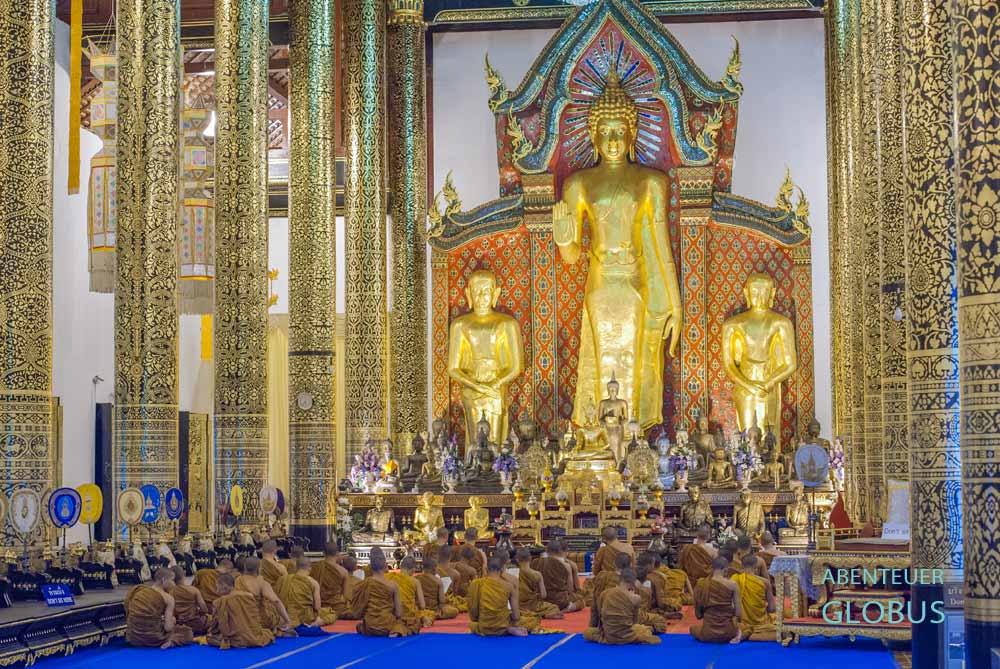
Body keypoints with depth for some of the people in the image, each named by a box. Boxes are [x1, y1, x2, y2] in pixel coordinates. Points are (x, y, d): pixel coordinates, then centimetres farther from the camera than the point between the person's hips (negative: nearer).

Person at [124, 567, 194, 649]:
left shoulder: (137, 591, 8)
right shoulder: (168, 598, -7)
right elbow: (168, 628, -11)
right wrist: (172, 621, 12)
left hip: (133, 638, 6)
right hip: (152, 639, -6)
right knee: (188, 632, 18)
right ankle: (171, 641, -8)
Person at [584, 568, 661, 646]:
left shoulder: (604, 594, 0)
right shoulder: (636, 598, -7)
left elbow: (599, 616, 10)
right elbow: (634, 620, 5)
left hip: (608, 637, 0)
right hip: (626, 637, 0)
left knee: (588, 632, 27)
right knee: (647, 630, 27)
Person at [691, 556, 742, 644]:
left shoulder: (701, 585, -5)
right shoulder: (732, 585, -10)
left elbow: (698, 614, 1)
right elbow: (738, 613, -8)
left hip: (707, 633, -1)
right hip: (727, 632, 1)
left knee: (693, 629, 35)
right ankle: (736, 635, 7)